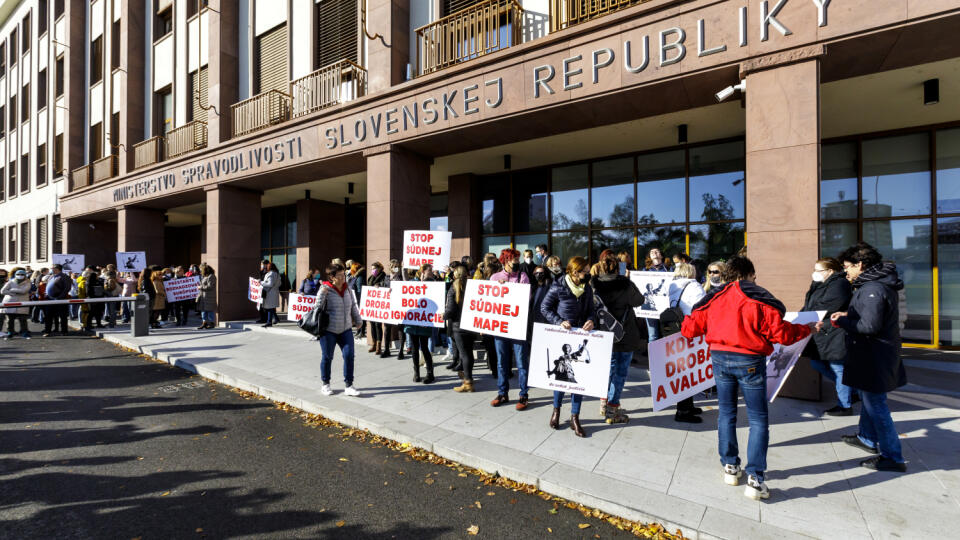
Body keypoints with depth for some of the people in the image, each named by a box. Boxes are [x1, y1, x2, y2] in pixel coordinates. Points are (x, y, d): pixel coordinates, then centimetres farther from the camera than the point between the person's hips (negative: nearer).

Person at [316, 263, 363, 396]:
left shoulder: (347, 290, 6)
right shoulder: (325, 290, -9)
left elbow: (353, 306, 17)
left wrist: (358, 321, 20)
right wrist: (322, 293, -25)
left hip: (345, 329, 4)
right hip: (328, 330, -4)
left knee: (349, 355, -3)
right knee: (327, 357, 7)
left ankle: (348, 386, 5)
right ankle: (325, 385, 26)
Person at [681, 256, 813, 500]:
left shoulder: (714, 297, 4)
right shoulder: (759, 299, -7)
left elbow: (690, 327, 5)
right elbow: (781, 334, -7)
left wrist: (687, 328, 29)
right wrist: (806, 329, 12)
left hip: (719, 358, 4)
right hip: (749, 361, -3)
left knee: (726, 413, 16)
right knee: (758, 419, 6)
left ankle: (730, 467, 25)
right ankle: (755, 479, 4)